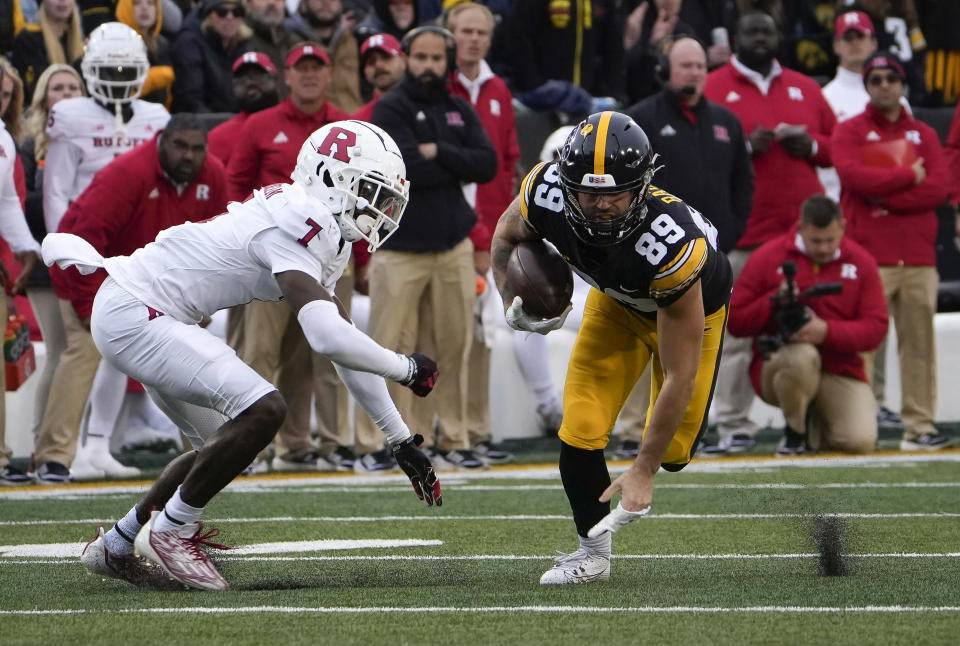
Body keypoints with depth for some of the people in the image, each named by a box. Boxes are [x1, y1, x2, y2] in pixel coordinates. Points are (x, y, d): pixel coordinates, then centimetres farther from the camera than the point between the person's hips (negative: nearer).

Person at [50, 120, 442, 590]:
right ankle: (170, 532, -5)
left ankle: (115, 546, 29)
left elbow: (344, 344, 17)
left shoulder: (326, 234, 10)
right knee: (262, 410, -20)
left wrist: (402, 442, 16)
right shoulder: (301, 228, -22)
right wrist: (406, 369, -17)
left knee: (224, 444, 18)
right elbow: (328, 338, -33)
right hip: (133, 315, -11)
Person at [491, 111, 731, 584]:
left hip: (694, 302, -3)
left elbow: (680, 377, -36)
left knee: (672, 452, -1)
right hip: (616, 298, 3)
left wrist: (644, 470, -31)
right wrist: (512, 303, -22)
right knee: (581, 430, -10)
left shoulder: (672, 243, -45)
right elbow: (506, 238, -5)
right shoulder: (546, 194, -34)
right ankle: (593, 552, 10)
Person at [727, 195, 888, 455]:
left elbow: (875, 328, -4)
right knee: (802, 355, -39)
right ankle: (795, 431, -8)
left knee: (861, 441, -21)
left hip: (840, 375, 2)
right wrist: (774, 302, -20)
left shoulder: (861, 262, 3)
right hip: (775, 370, -2)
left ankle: (815, 428, 18)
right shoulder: (767, 258, -2)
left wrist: (827, 331, -21)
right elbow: (735, 321, -2)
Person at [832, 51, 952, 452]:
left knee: (919, 341, 0)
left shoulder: (923, 135, 17)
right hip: (867, 254, -3)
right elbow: (854, 175, -11)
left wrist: (886, 196, -8)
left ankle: (919, 426, 2)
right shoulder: (850, 132, 8)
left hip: (918, 257, 3)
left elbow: (939, 188, 2)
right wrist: (909, 177, -4)